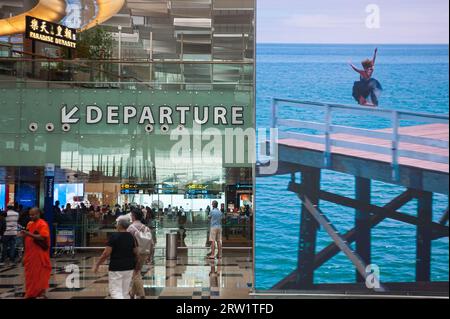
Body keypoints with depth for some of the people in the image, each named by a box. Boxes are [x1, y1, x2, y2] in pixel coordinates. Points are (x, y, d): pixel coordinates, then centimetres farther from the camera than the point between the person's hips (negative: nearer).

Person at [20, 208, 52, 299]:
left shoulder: (43, 224, -12)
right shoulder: (29, 224, 13)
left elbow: (43, 237, -23)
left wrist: (29, 234, -25)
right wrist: (24, 235, 2)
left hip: (40, 253, -8)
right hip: (30, 253, 8)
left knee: (41, 272, -2)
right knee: (30, 272, 12)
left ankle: (42, 292, 5)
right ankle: (31, 293, 21)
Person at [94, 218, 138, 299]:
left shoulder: (114, 236, -11)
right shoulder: (131, 237, 4)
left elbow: (106, 253, -13)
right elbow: (135, 253, 7)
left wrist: (97, 264, -3)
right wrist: (136, 266, 21)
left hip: (116, 268, -6)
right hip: (129, 268, 6)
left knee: (115, 292, -3)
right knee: (125, 292, 14)